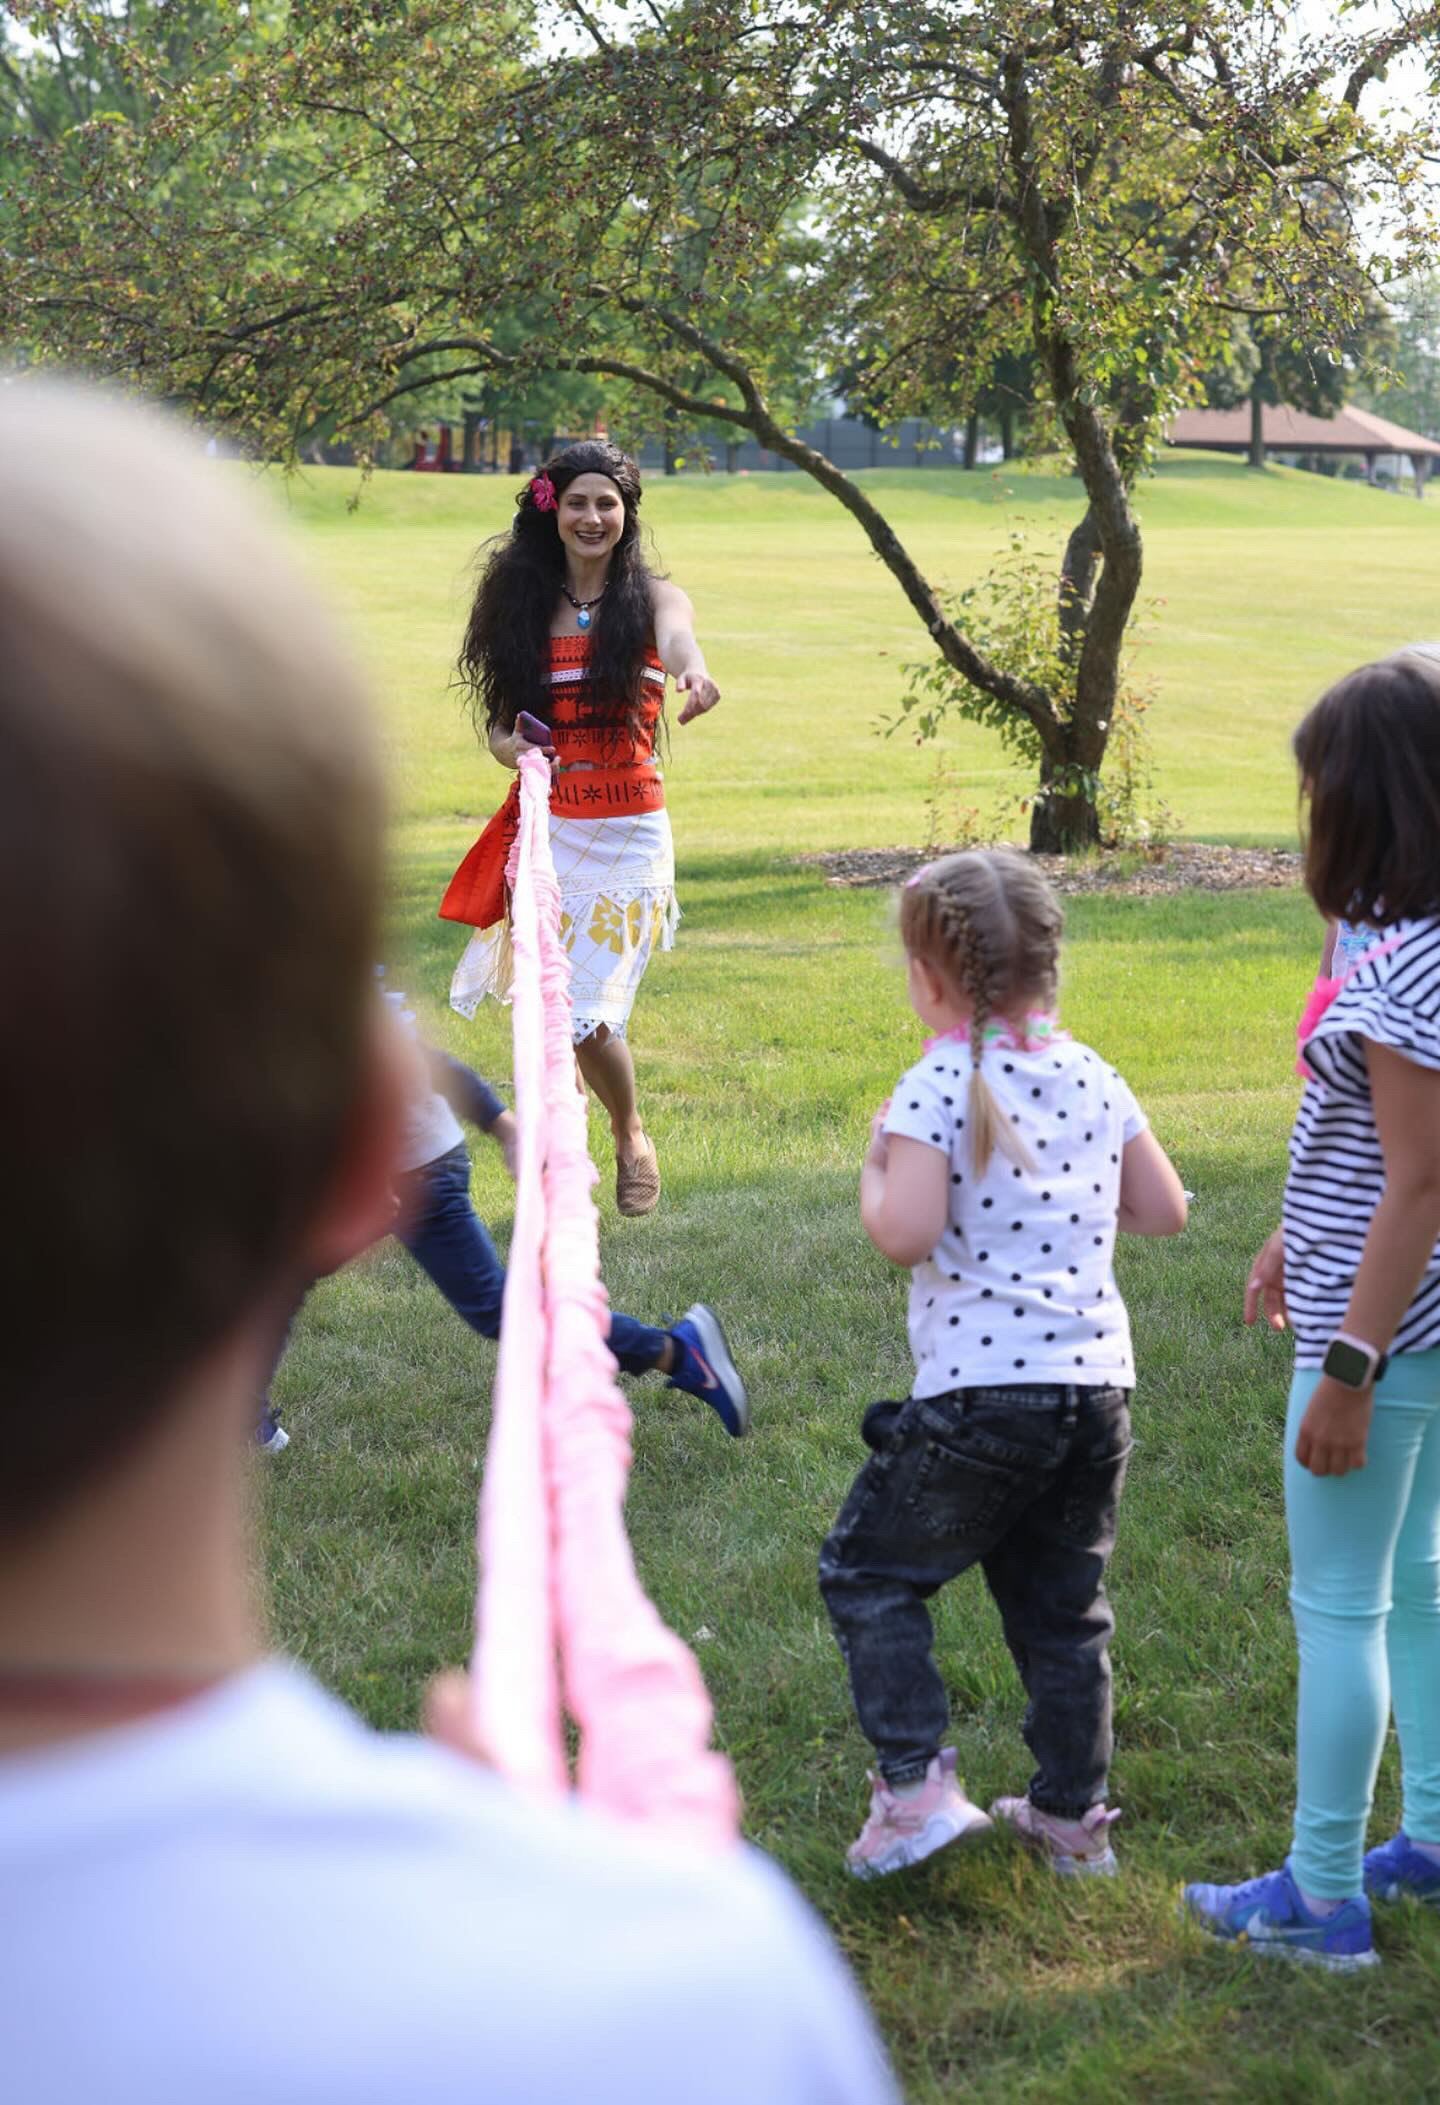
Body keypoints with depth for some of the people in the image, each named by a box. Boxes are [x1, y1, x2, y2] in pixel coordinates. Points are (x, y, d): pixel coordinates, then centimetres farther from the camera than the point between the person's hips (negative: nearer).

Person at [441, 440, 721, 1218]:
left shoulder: (650, 597, -1)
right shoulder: (522, 606, 7)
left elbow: (675, 633, -27)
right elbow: (497, 723, 10)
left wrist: (692, 667, -52)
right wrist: (519, 752, -15)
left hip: (627, 834, -3)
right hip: (544, 828, 3)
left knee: (590, 1018, -9)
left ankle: (631, 1137, 21)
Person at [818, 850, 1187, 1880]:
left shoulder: (938, 1088, -12)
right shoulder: (1093, 1078, 7)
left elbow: (906, 1234, -22)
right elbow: (1165, 1210, 12)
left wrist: (876, 1173, -3)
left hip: (981, 1397, -6)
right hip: (1100, 1383, 6)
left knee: (868, 1570, 11)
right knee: (1063, 1606, 19)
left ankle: (918, 1785, 3)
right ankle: (1073, 1816, 27)